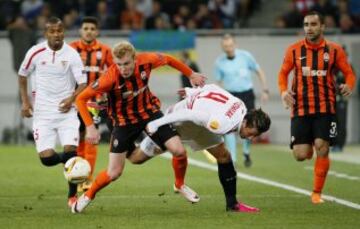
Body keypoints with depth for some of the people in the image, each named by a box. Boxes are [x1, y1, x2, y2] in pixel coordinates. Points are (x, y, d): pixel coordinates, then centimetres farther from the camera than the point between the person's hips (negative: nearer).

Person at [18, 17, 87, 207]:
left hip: (66, 111, -1)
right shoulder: (35, 53, -4)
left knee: (71, 149, -17)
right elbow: (22, 75, 12)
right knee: (46, 158, -9)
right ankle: (69, 160, 28)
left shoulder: (71, 55, -8)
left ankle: (73, 195, 1)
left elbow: (83, 83, -6)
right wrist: (25, 101, 3)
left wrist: (72, 99, -25)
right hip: (42, 112, 1)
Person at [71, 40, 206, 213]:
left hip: (149, 113, 3)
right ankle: (88, 196, 25)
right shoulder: (111, 78, -32)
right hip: (124, 121, -3)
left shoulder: (146, 61, -23)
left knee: (179, 151, -8)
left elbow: (168, 59, 1)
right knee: (114, 173, -4)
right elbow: (81, 98, -24)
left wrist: (191, 74, 12)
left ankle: (180, 185, 22)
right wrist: (90, 127, -30)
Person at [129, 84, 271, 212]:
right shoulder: (222, 125, -41)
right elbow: (188, 115, -38)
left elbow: (212, 88, -3)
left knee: (224, 156, 0)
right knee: (137, 159, 1)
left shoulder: (241, 106, -16)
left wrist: (192, 91, 13)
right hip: (177, 121, -8)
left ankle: (232, 204, 9)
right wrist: (156, 124, -30)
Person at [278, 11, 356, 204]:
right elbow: (283, 73, 10)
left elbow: (349, 73, 5)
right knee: (300, 155, -5)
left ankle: (317, 193, 4)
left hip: (325, 108, -1)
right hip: (300, 109, 1)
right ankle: (309, 146, 35)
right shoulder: (294, 50, 0)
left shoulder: (334, 50, -1)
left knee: (322, 150, -12)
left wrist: (349, 86, -18)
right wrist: (284, 91, -10)